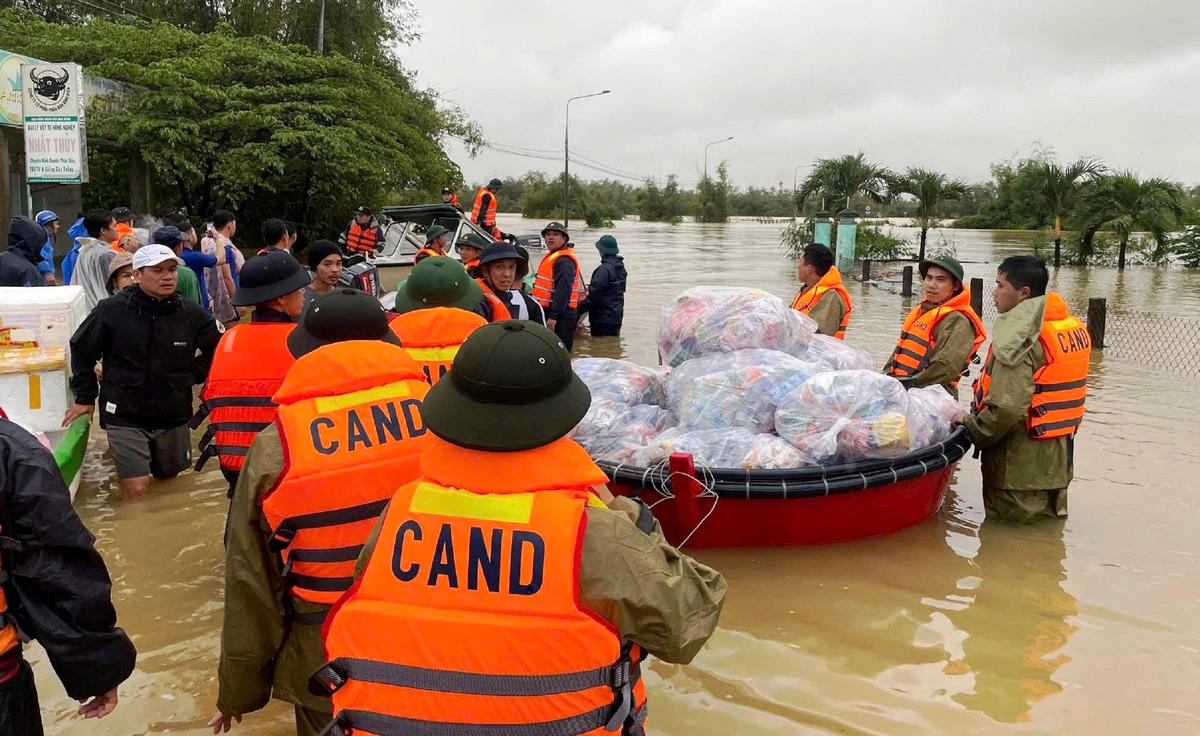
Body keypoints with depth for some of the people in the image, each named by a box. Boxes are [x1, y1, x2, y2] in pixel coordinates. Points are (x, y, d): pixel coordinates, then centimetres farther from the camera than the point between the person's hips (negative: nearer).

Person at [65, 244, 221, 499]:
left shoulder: (191, 314, -7)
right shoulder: (111, 310, -11)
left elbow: (216, 349, 12)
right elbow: (81, 349, 4)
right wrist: (85, 396, 6)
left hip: (173, 415, 3)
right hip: (125, 415, -3)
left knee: (169, 475, 21)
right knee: (136, 488, -12)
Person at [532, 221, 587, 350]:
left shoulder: (565, 261, -17)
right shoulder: (551, 256, 16)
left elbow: (563, 291, -24)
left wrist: (553, 316, -27)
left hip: (561, 315, -11)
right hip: (550, 311, 11)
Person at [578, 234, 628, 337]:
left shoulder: (604, 269, -21)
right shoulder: (621, 267, 8)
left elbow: (594, 295, -23)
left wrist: (580, 309, -12)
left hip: (603, 317, -9)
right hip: (617, 316, 9)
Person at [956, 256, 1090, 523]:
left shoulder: (1019, 336, -22)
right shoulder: (1075, 328, 7)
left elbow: (1006, 408, -29)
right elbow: (1054, 392, 11)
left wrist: (972, 427, -12)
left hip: (1020, 465, -9)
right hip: (1058, 459, 9)